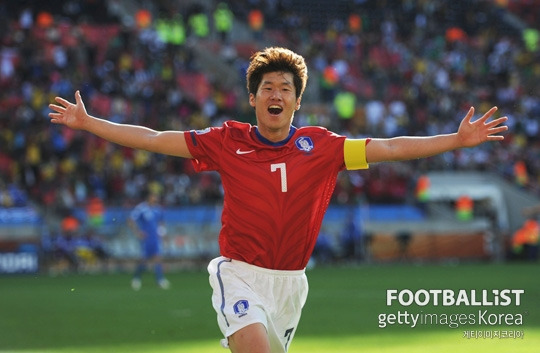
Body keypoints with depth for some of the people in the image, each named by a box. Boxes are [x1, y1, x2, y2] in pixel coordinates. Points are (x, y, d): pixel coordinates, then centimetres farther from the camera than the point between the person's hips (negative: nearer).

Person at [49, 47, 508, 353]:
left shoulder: (319, 146, 1)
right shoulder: (227, 142, -1)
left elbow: (389, 148, 0)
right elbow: (152, 139, 2)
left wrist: (458, 139, -7)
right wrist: (88, 122, -1)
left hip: (290, 281, 3)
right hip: (239, 274, -3)